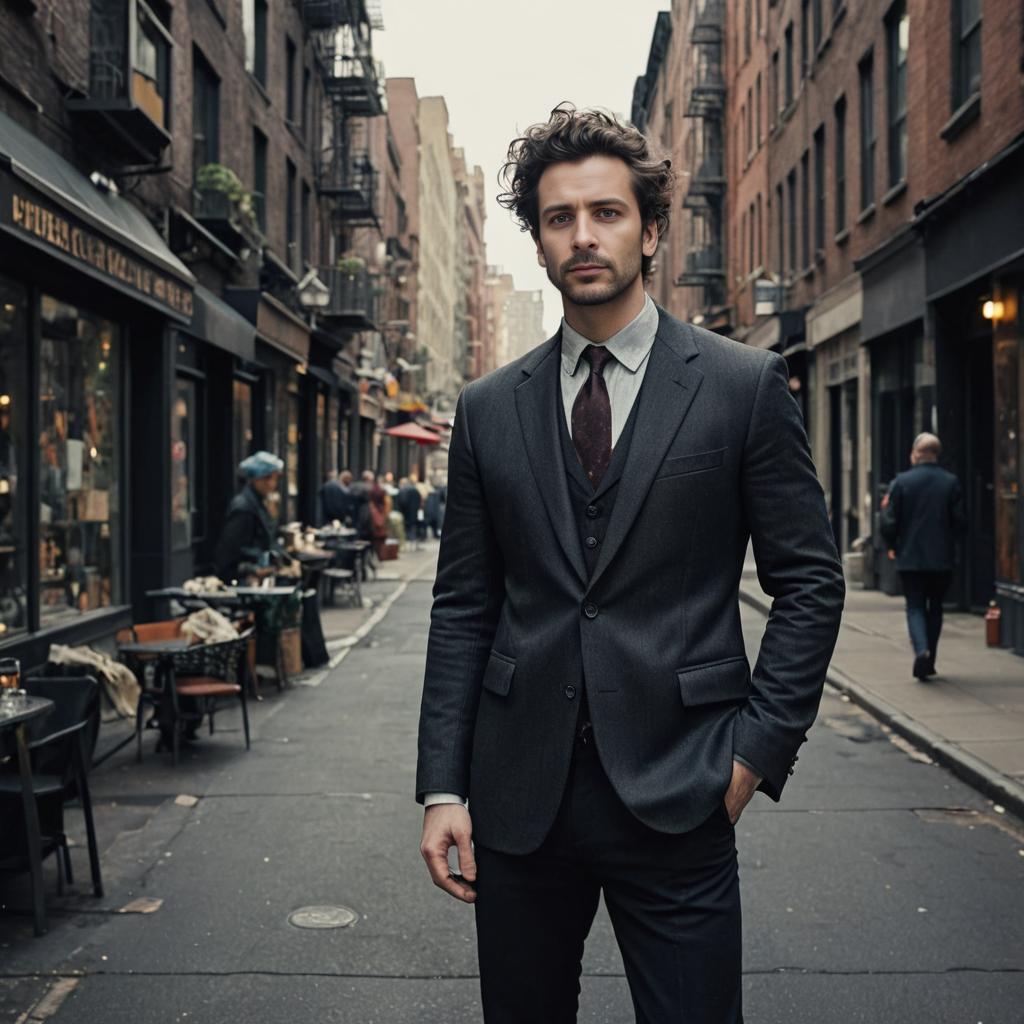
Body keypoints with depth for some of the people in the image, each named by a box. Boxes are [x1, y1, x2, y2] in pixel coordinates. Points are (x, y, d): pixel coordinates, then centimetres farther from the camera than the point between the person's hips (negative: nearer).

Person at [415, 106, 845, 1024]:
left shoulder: (746, 386, -1)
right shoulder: (489, 409, 7)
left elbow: (810, 582, 1)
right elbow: (463, 608, 7)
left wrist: (757, 749, -7)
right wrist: (443, 786, 2)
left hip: (677, 796, -2)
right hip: (519, 795, 3)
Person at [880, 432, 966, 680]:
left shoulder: (901, 482, -7)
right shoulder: (951, 482, -2)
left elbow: (889, 524, -8)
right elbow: (961, 523, -3)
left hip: (910, 558, -2)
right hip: (942, 559, 2)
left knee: (915, 606, 5)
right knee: (935, 607, 14)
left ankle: (921, 649, -19)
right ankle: (929, 661, 17)